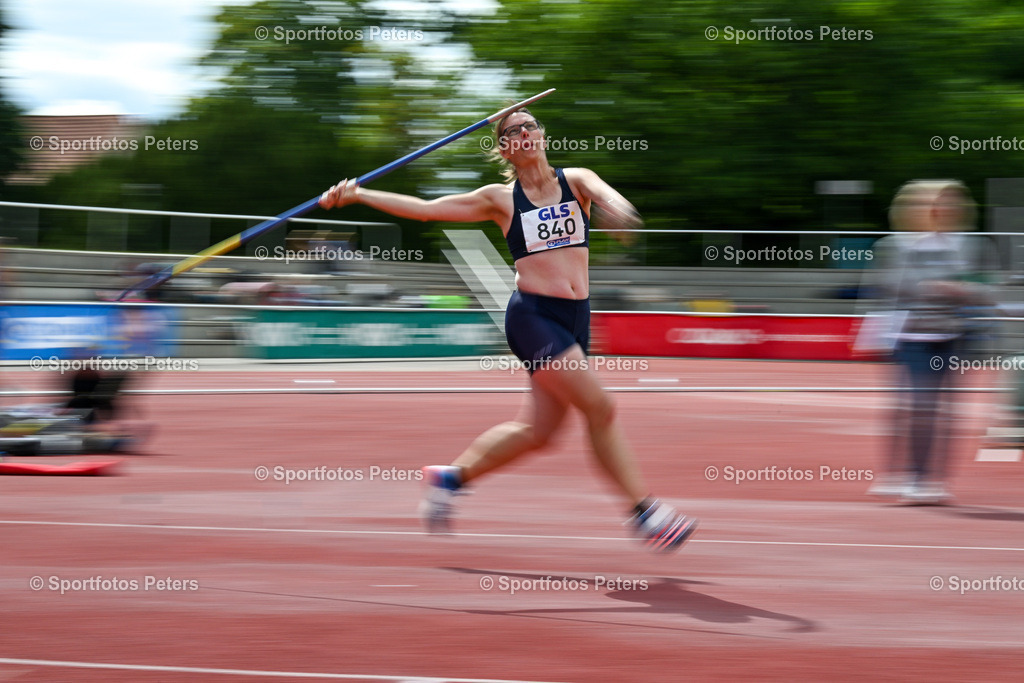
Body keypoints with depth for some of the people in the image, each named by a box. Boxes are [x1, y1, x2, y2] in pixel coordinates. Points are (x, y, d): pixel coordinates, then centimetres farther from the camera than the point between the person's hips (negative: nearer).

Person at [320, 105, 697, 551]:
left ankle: (452, 476, 25)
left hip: (575, 319, 4)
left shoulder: (576, 181, 8)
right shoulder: (501, 199, 3)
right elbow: (426, 209, 5)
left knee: (537, 430, 7)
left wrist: (616, 209, -40)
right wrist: (358, 195, 1)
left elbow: (602, 192, -16)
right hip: (532, 315, -4)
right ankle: (644, 511, -6)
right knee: (600, 407, -14)